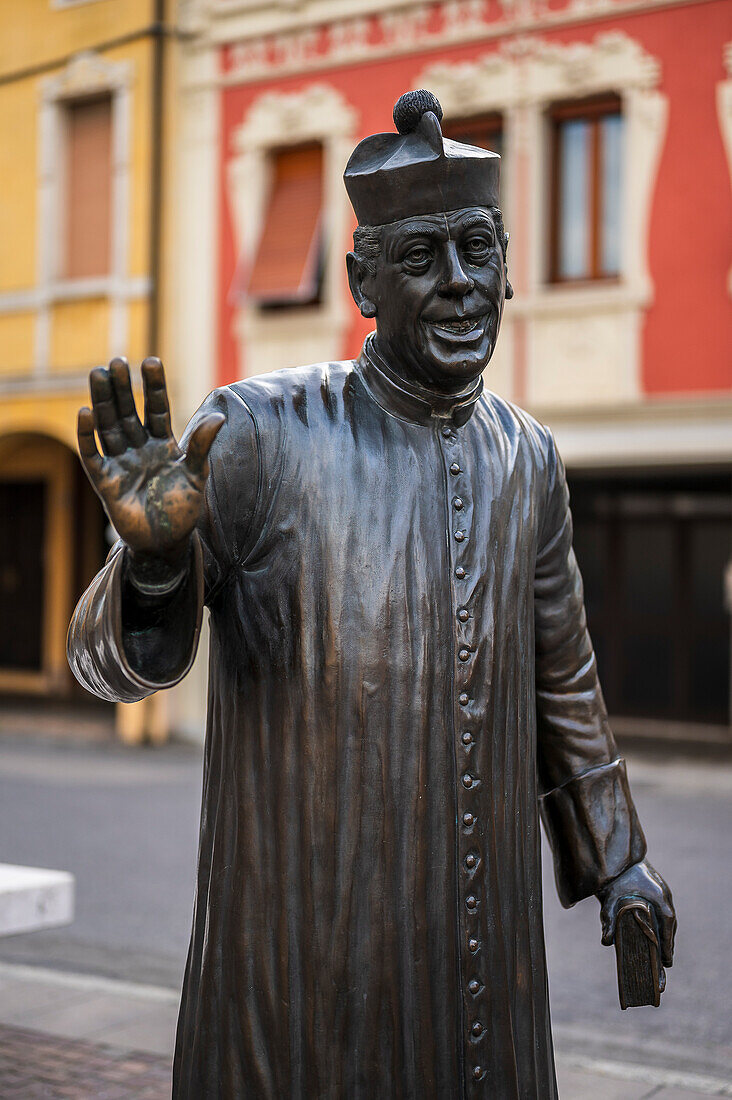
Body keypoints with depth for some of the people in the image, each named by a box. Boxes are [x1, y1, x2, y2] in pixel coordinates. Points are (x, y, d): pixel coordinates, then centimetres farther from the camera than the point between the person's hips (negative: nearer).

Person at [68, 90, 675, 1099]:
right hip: (301, 930, -4)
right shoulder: (258, 433, -12)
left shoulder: (527, 458, 3)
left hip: (482, 931, 4)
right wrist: (154, 559, -35)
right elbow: (113, 659, -13)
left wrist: (613, 853, 21)